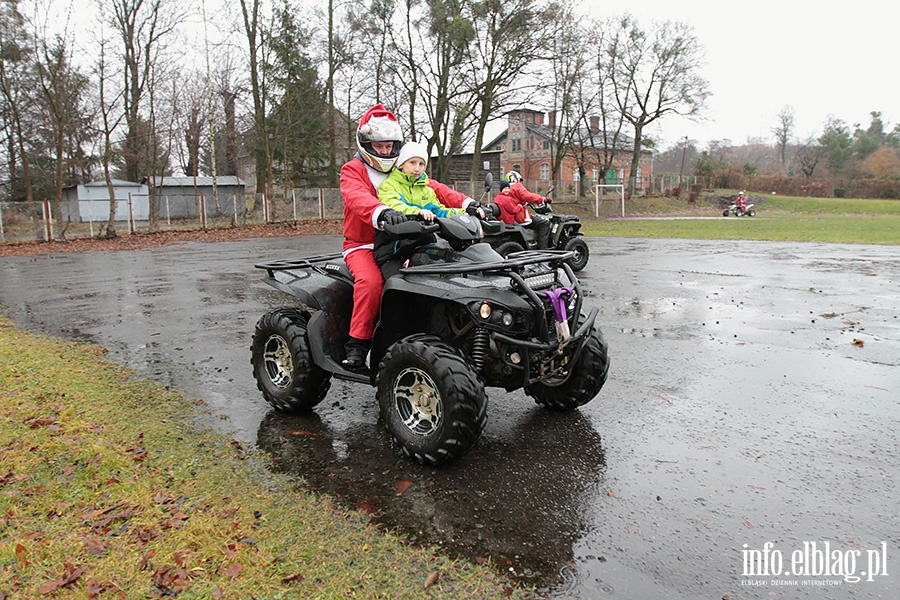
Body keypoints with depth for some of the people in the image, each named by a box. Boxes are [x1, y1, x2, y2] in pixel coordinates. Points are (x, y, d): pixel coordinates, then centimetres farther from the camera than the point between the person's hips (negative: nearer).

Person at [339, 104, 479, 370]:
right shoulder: (352, 171, 1)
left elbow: (435, 189, 5)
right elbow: (358, 198, -23)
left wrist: (467, 203, -13)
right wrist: (382, 212, -45)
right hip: (363, 246, -4)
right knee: (371, 281, -34)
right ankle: (357, 343, -22)